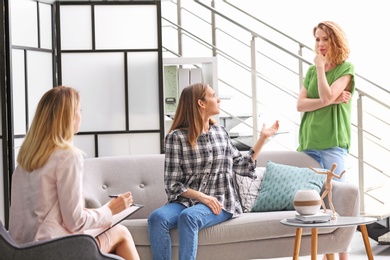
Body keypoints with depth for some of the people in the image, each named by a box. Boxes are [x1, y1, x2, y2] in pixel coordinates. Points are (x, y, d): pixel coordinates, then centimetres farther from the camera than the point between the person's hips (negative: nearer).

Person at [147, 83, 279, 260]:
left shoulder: (221, 133, 12)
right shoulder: (176, 137, -1)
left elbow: (242, 166, 19)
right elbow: (173, 184, -3)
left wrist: (263, 138, 20)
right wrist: (201, 197, -17)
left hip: (220, 202, 1)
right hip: (187, 200, 0)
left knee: (188, 217, -33)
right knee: (157, 218, -32)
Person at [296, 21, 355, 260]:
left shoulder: (346, 68, 1)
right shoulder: (312, 70, 16)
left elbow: (326, 96, -14)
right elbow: (300, 104, 4)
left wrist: (321, 67, -4)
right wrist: (330, 100, -9)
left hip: (333, 143, -5)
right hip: (308, 142, 6)